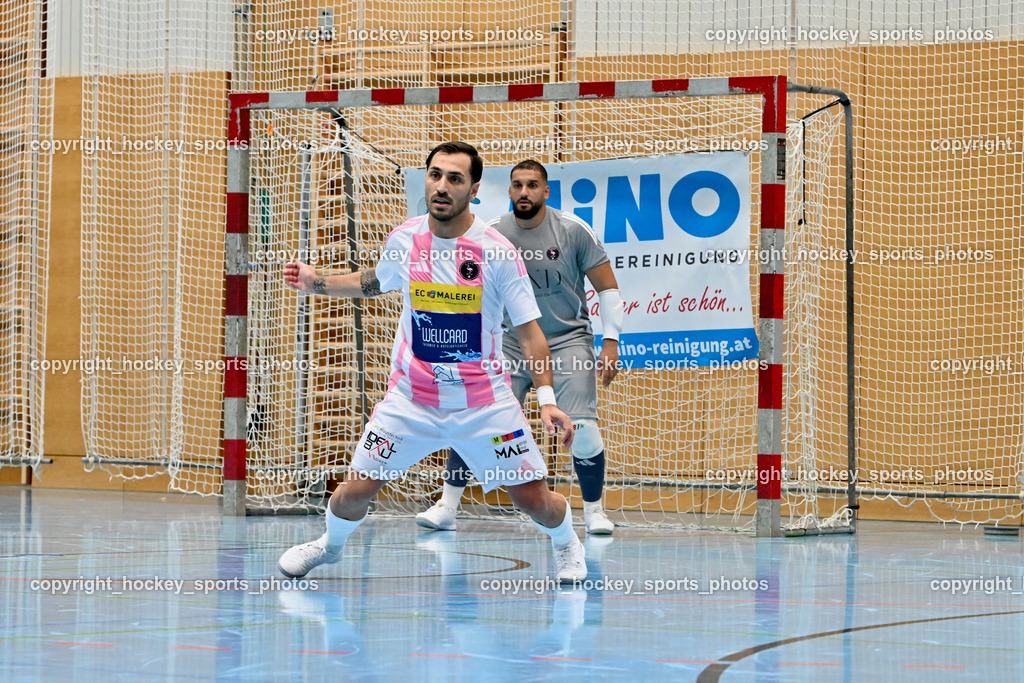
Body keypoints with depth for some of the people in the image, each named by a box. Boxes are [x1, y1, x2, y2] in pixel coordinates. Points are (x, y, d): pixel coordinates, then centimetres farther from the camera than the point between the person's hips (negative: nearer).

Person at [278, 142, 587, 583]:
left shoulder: (497, 252, -13)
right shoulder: (404, 238, -3)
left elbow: (528, 330, -8)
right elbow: (373, 281, 20)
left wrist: (547, 398, -17)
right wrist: (317, 283, 7)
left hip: (484, 404, -2)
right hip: (410, 398, 2)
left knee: (534, 500, -3)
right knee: (355, 491, -2)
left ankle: (566, 546, 32)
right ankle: (330, 544, 33)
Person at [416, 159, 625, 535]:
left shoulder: (573, 230, -10)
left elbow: (607, 287, -4)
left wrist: (610, 342, -10)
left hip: (567, 340, -2)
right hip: (512, 343, 2)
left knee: (582, 427, -16)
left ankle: (594, 511, 5)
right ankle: (446, 507, 2)